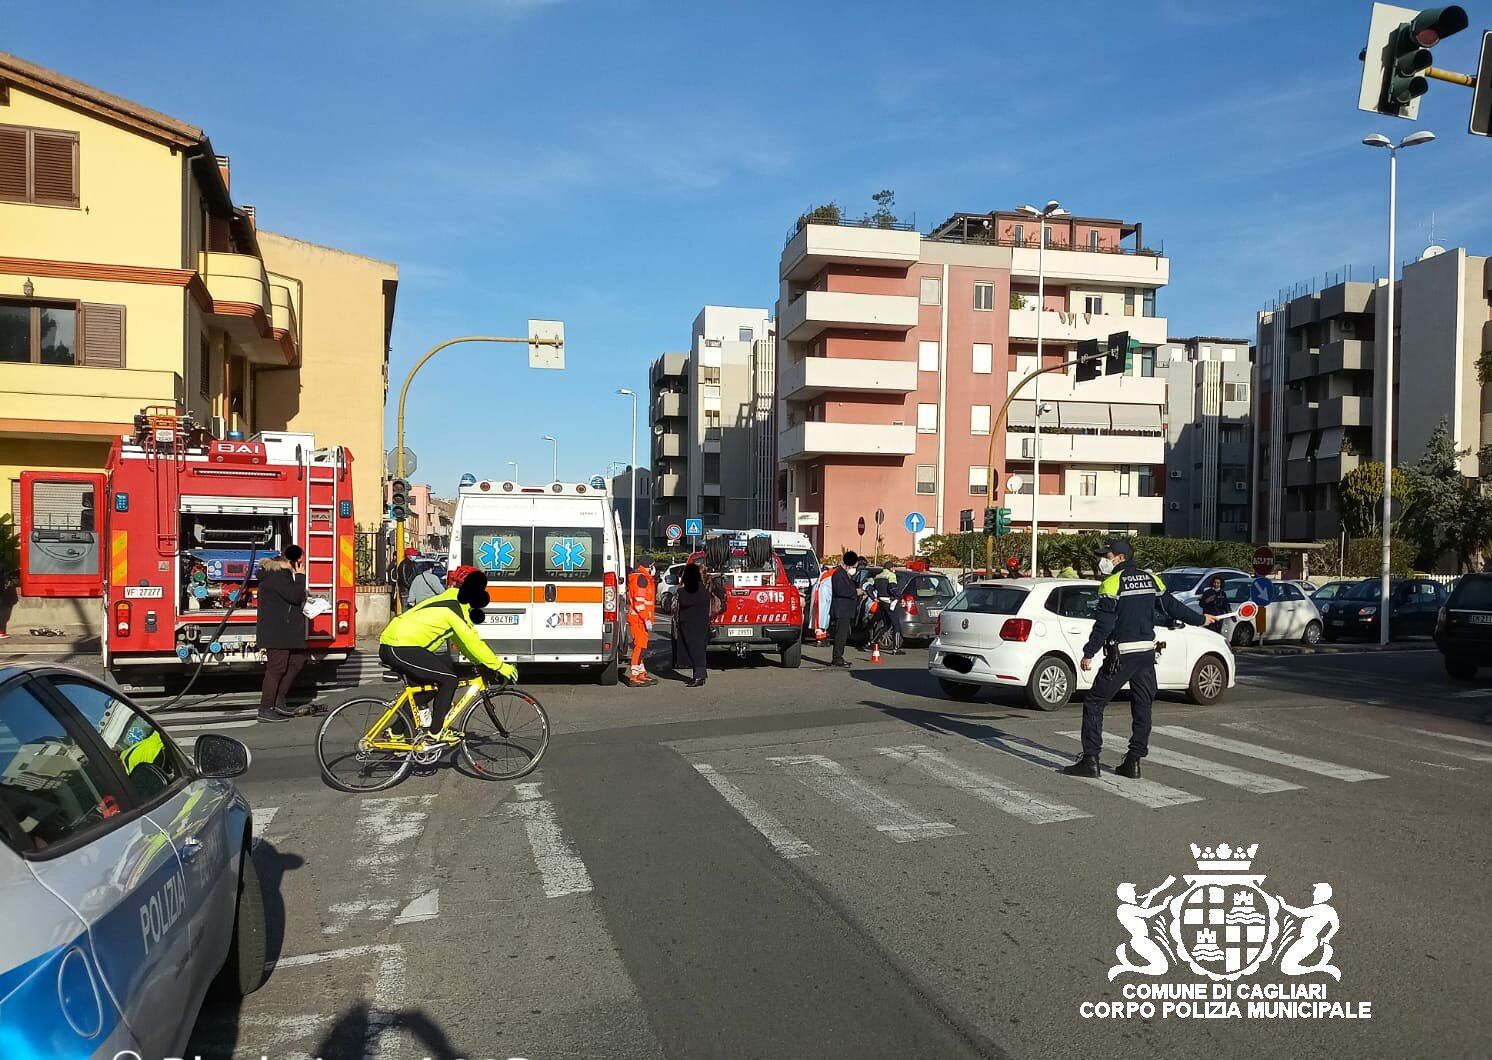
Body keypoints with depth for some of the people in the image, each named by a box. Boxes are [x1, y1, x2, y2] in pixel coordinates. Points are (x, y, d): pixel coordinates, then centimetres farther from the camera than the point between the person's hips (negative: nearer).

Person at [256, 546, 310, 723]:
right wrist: (300, 577, -11)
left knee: (297, 661, 14)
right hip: (275, 633, -11)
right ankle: (265, 710, -1)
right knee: (277, 668, -7)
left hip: (287, 632, 11)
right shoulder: (276, 575, -16)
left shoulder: (284, 573, 17)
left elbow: (297, 599, 24)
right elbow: (295, 596, -22)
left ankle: (278, 701, 20)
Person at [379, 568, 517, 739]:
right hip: (400, 649, -10)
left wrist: (480, 663, 23)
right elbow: (473, 644, -13)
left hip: (389, 647, 10)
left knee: (421, 686, 25)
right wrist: (500, 667, -8)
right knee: (449, 679, -9)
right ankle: (436, 732, -2)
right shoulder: (456, 608, -11)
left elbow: (464, 641, 26)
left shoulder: (448, 601, 20)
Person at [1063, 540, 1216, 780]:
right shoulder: (1151, 579, 10)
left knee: (1094, 702, 0)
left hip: (1122, 654, -7)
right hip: (1147, 652, 7)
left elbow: (1104, 624, -14)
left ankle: (1090, 760, -3)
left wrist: (1088, 654, -10)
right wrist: (1200, 619, 35)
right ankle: (1134, 762, 14)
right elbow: (1173, 606, 18)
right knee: (1142, 707, 12)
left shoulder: (1112, 583, -10)